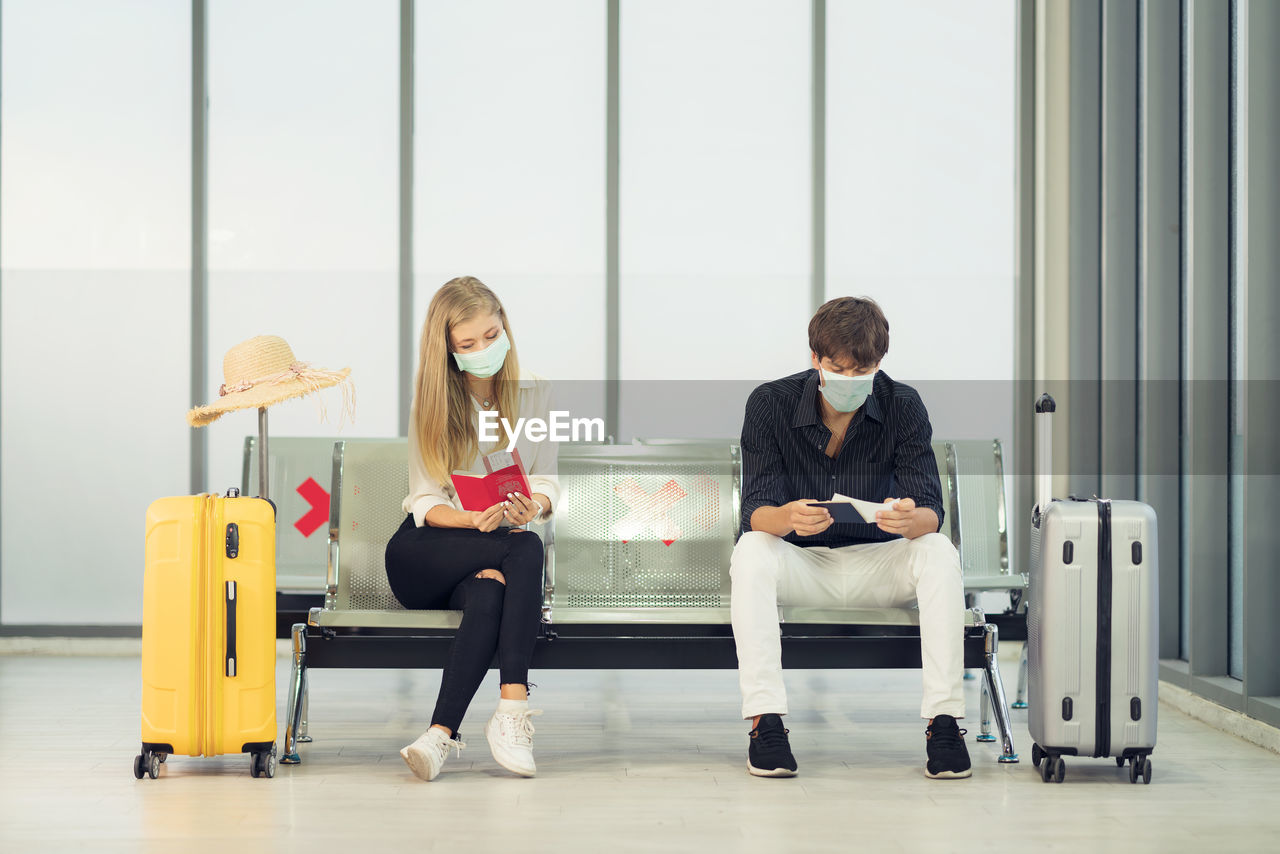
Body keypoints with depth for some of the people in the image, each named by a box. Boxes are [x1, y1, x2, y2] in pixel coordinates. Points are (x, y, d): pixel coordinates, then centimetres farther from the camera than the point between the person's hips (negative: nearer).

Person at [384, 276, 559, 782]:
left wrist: (533, 506, -23)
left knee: (488, 595, -37)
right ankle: (516, 705, -40)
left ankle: (441, 733, -44)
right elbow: (426, 503, -4)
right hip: (426, 556, -2)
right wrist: (474, 520, -27)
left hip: (490, 560, 2)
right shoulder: (431, 405, 2)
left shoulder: (535, 396, 7)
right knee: (526, 550, -33)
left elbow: (546, 481, 3)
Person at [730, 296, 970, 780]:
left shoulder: (902, 406, -10)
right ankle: (764, 720, -34)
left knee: (939, 554, -28)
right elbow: (755, 512, -17)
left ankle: (944, 719, -28)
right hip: (799, 563, -1)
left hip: (875, 565, 1)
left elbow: (932, 513, -14)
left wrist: (911, 519, -41)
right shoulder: (771, 404, -12)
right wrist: (788, 518, -42)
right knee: (750, 551, -33)